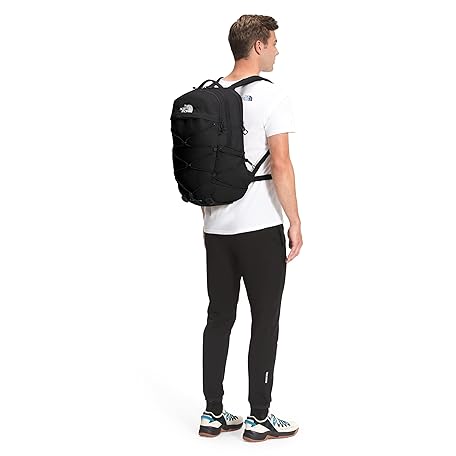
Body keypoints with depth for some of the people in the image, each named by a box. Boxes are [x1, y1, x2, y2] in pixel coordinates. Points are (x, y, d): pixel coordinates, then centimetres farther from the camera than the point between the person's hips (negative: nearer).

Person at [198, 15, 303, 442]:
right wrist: (295, 221, -10)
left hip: (217, 229, 7)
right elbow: (280, 164, -17)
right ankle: (259, 418, 8)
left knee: (219, 318, 11)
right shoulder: (270, 96, -12)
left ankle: (214, 414, 17)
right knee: (265, 323, 2)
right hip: (260, 229, -7)